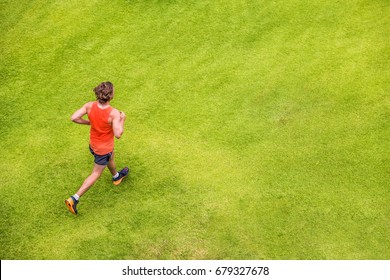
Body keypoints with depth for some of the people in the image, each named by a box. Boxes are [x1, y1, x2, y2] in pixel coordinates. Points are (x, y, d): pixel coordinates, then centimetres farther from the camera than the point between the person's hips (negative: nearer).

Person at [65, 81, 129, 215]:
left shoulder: (90, 105, -20)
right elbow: (118, 134, -31)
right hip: (104, 149, -7)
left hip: (93, 144, 7)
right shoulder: (114, 113, -34)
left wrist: (89, 122, -3)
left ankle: (116, 176, 65)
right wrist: (122, 120, -15)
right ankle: (74, 199, 11)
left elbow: (74, 118, -18)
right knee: (96, 174, 10)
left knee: (111, 158, 36)